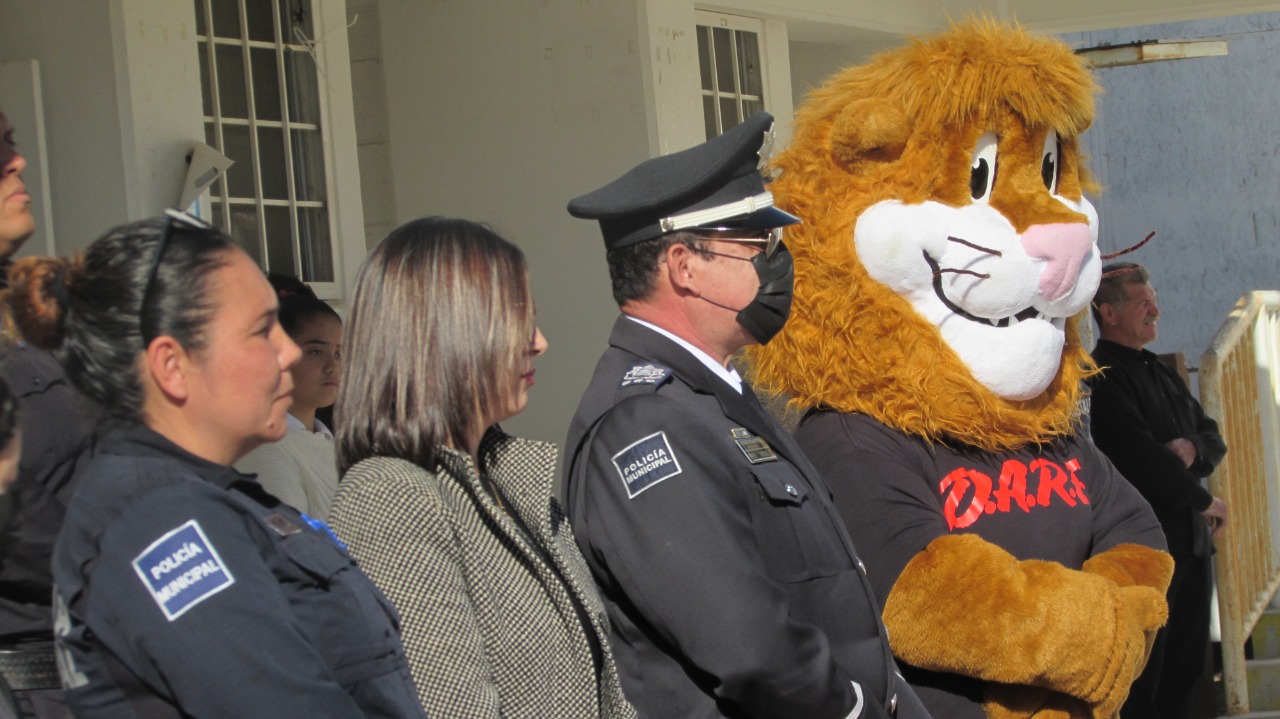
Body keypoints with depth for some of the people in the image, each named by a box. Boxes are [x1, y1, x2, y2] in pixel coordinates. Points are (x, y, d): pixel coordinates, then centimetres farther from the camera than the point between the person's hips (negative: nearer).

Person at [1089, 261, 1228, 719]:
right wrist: (1204, 501, -11)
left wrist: (1194, 449, -6)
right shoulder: (1101, 377, -11)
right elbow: (1138, 455, -20)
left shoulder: (1163, 374, 19)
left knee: (1186, 668, 11)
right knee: (1143, 670, -5)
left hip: (1190, 540, 9)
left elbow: (1214, 440, 18)